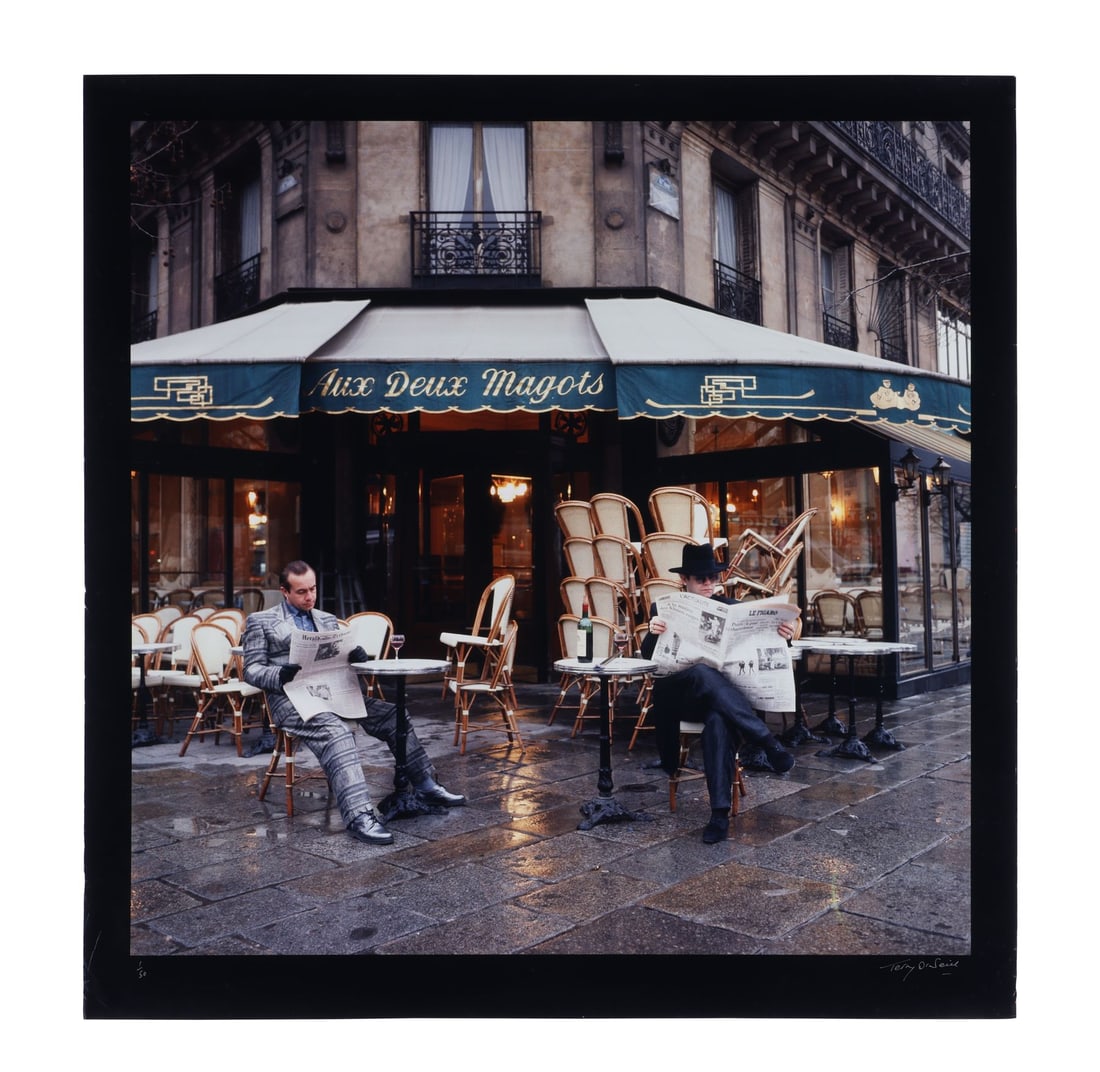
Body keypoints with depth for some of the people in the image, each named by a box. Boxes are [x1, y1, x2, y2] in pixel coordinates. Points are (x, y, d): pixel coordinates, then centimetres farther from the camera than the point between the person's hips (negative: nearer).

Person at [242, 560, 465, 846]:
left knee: (392, 714, -13)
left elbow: (342, 658, 19)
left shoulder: (328, 620, 23)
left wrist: (355, 655, -6)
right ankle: (359, 816, -44)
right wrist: (280, 675, -20)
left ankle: (426, 786, -5)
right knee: (336, 730, -35)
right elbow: (251, 669, 2)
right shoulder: (260, 621, 8)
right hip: (291, 698, -5)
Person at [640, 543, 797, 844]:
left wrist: (782, 636, -18)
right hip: (678, 695, 0)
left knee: (719, 723, -38)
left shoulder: (732, 608, 13)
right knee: (702, 673, -37)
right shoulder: (664, 609, 8)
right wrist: (653, 633, -25)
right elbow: (648, 656, -2)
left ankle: (720, 812, -37)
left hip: (723, 695, 1)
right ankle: (767, 743, -36)